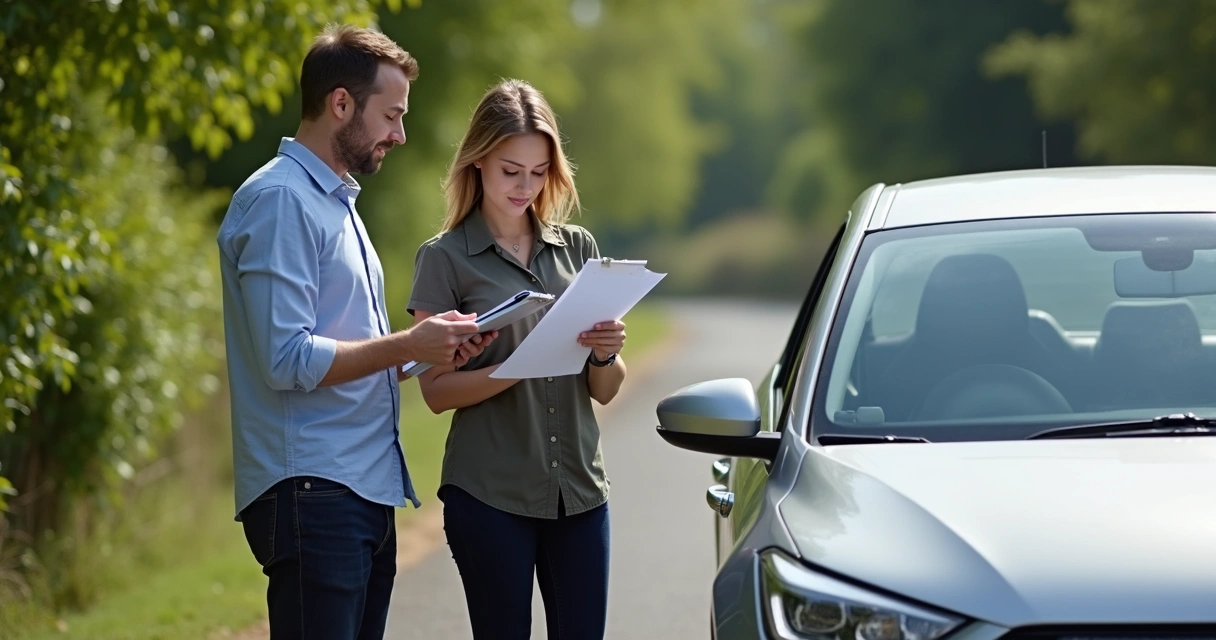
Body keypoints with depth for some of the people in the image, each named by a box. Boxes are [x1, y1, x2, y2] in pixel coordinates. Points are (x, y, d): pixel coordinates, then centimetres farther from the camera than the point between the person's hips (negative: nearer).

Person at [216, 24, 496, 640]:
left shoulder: (336, 199, 21)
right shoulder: (279, 200, -11)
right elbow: (287, 359, -19)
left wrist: (435, 351, 7)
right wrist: (409, 345, -14)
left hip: (365, 492, 10)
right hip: (311, 494, -10)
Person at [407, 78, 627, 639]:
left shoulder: (577, 248, 10)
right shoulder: (445, 258, -2)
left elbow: (604, 392, 11)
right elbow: (436, 389, -7)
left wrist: (605, 355, -11)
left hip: (579, 488, 4)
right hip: (489, 494, -4)